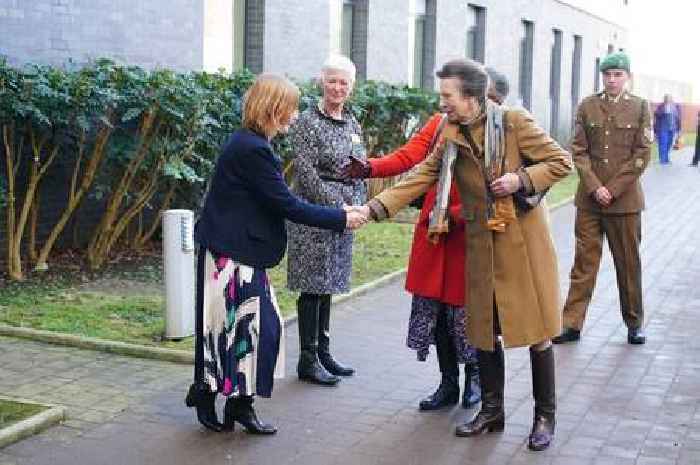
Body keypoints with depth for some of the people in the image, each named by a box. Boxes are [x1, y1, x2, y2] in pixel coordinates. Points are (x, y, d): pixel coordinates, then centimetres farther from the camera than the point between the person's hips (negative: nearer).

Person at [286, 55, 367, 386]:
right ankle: (307, 360, 3)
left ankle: (323, 351, 20)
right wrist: (338, 207, -16)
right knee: (313, 285, -3)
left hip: (345, 214, 7)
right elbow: (307, 175, -15)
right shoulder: (307, 123, -9)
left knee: (328, 284, 12)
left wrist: (358, 206, 3)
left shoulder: (352, 123, 13)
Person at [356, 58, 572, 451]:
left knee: (536, 329, 2)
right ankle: (492, 411, 26)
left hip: (523, 239, -5)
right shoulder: (450, 135, 3)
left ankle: (545, 416, 17)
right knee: (484, 329, 11)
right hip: (481, 245, 5)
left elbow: (561, 162, -7)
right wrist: (374, 209, -8)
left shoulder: (514, 122, -12)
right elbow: (422, 177, 1)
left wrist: (521, 179, -21)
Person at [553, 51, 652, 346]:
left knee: (628, 262, 9)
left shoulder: (640, 107, 1)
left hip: (625, 199, -1)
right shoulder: (587, 106, 4)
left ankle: (634, 323, 22)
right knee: (584, 261, 3)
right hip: (590, 198, 1)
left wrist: (613, 189, -10)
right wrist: (595, 187, -11)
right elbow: (579, 150, 1)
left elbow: (642, 155, -3)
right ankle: (572, 324, 6)